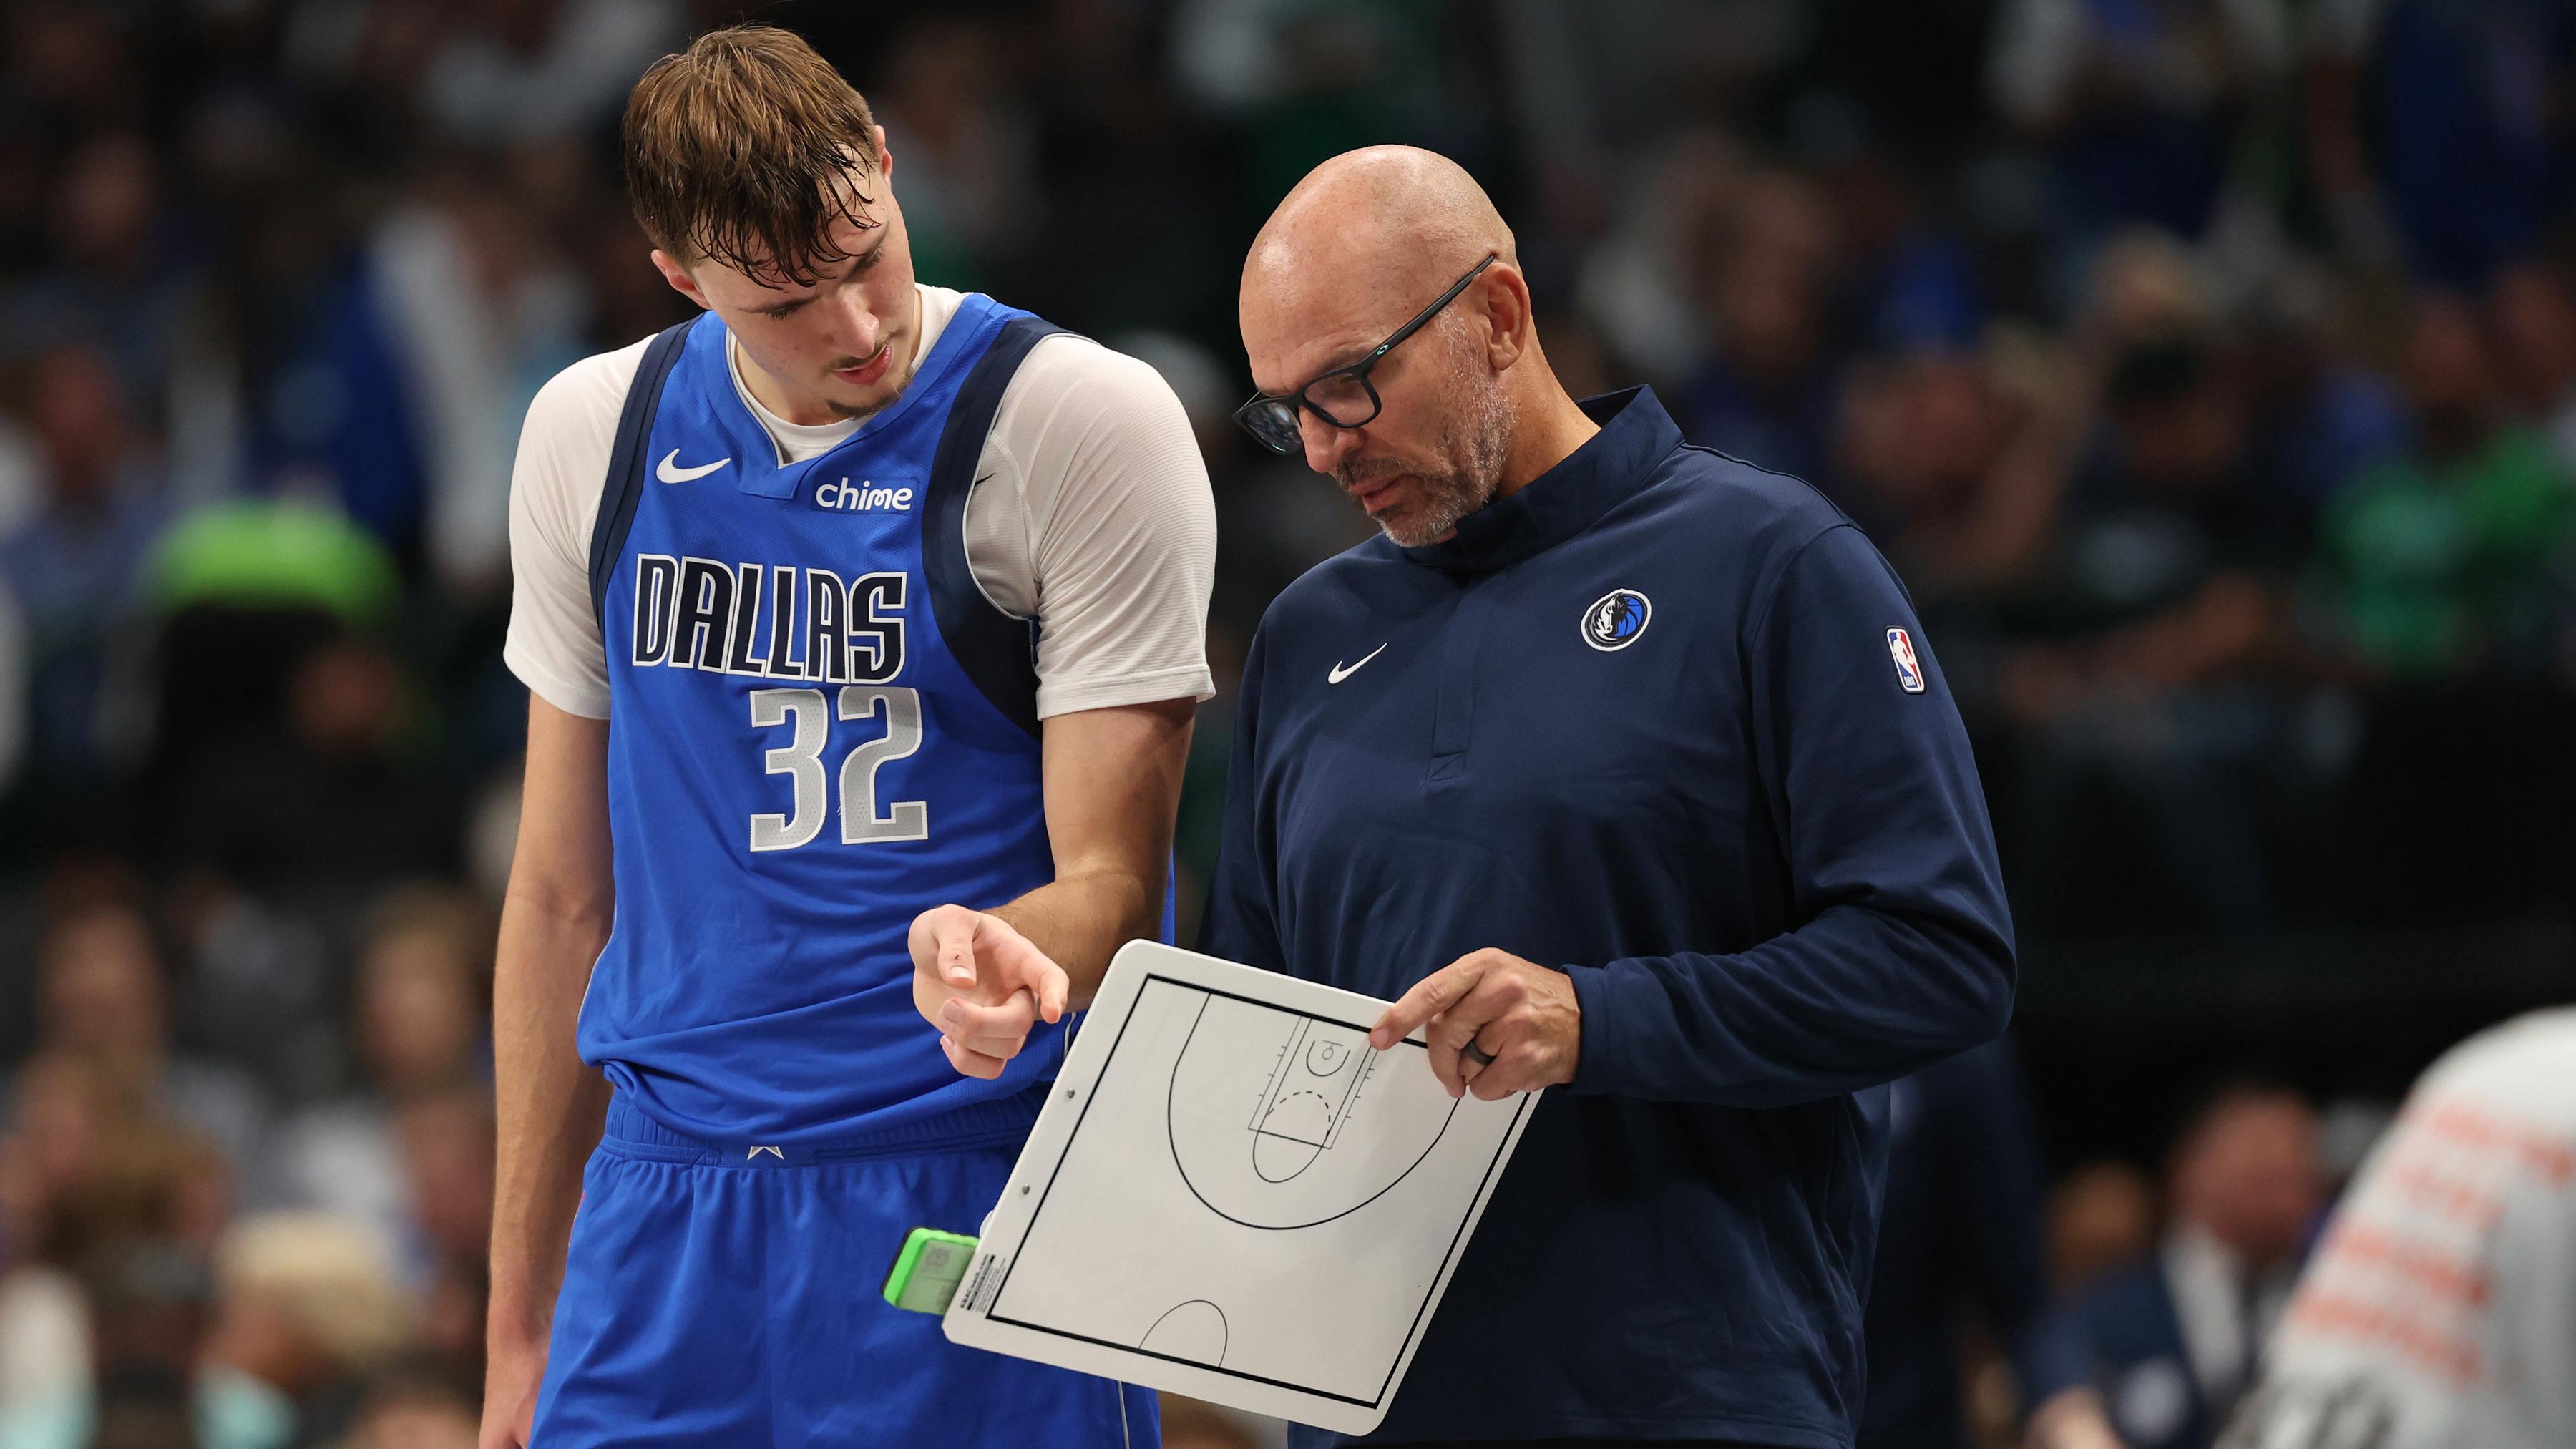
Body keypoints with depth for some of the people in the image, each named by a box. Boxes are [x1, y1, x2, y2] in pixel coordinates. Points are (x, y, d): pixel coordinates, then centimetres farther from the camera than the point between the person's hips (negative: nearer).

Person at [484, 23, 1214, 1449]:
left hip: (983, 1187, -3)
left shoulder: (1084, 420, -6)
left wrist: (998, 954, -31)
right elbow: (564, 891, 13)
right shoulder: (591, 434, 7)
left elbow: (1108, 875, -7)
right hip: (664, 1210, 4)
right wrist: (518, 1325, 12)